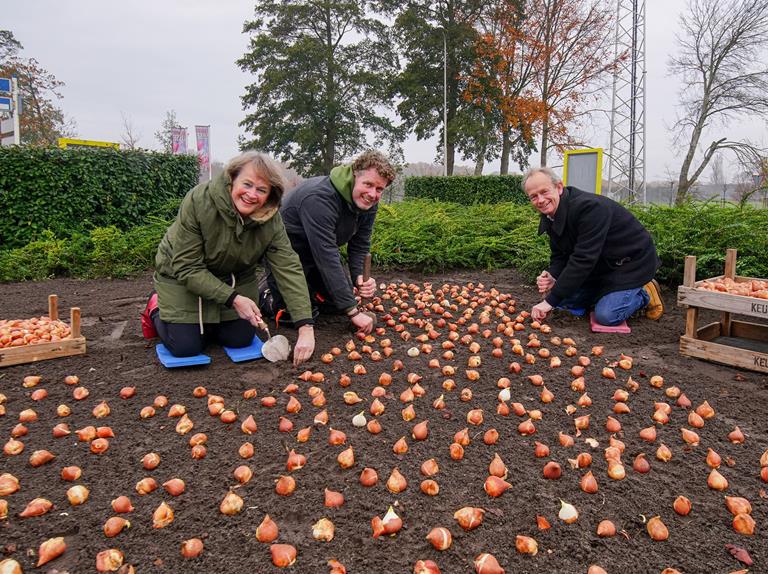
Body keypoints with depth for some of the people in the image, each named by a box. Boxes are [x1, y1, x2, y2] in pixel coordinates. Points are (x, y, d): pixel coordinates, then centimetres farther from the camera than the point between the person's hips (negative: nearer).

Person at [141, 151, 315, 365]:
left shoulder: (271, 219, -22)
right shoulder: (198, 201, -31)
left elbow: (289, 269, -26)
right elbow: (187, 268, -27)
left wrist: (306, 327, -34)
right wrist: (233, 299, -34)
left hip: (236, 278, 4)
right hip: (181, 277, -3)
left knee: (240, 340, -2)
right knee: (186, 348, -8)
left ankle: (209, 322, 29)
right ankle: (156, 309, 23)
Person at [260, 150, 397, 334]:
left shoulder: (369, 202, -12)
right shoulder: (320, 199, -37)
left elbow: (359, 246, -5)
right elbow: (327, 258, -39)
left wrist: (360, 277, -28)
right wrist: (353, 312, -38)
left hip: (320, 251, 8)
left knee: (340, 303, 8)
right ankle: (267, 296, 15)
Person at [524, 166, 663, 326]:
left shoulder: (589, 207, -33)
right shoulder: (550, 216, -5)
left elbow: (583, 259, -37)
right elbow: (559, 256, 0)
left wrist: (551, 301, -37)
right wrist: (552, 277, -25)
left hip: (632, 261, -8)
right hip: (602, 264, 8)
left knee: (606, 316, -21)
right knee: (564, 301, 2)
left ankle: (645, 294, 7)